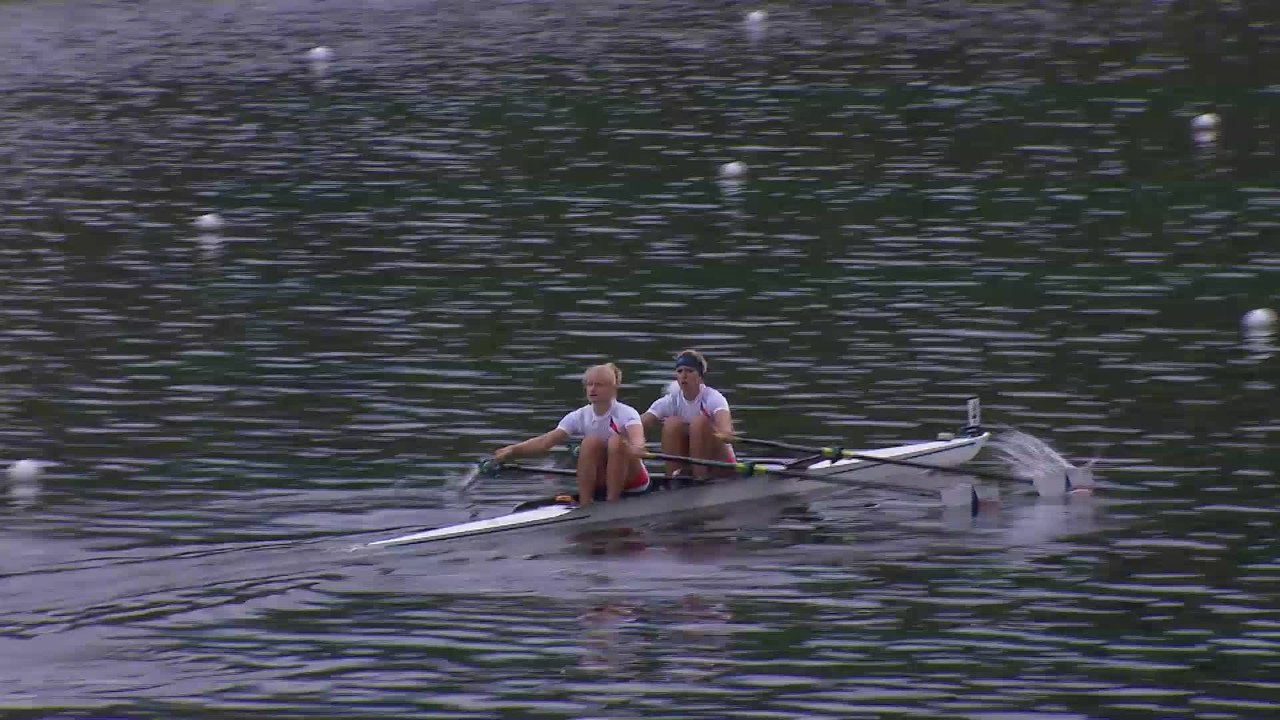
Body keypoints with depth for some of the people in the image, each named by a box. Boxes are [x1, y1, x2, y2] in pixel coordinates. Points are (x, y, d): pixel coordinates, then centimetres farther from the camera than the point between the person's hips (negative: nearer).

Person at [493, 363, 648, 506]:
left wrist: (636, 448, -64)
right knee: (591, 442, -26)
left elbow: (637, 438, -37)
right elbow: (545, 441, -15)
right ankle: (584, 504, -25)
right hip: (600, 479, 3)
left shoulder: (626, 413, -15)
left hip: (632, 478, -3)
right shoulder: (580, 416, -4)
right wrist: (512, 450, -32)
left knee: (616, 441, -30)